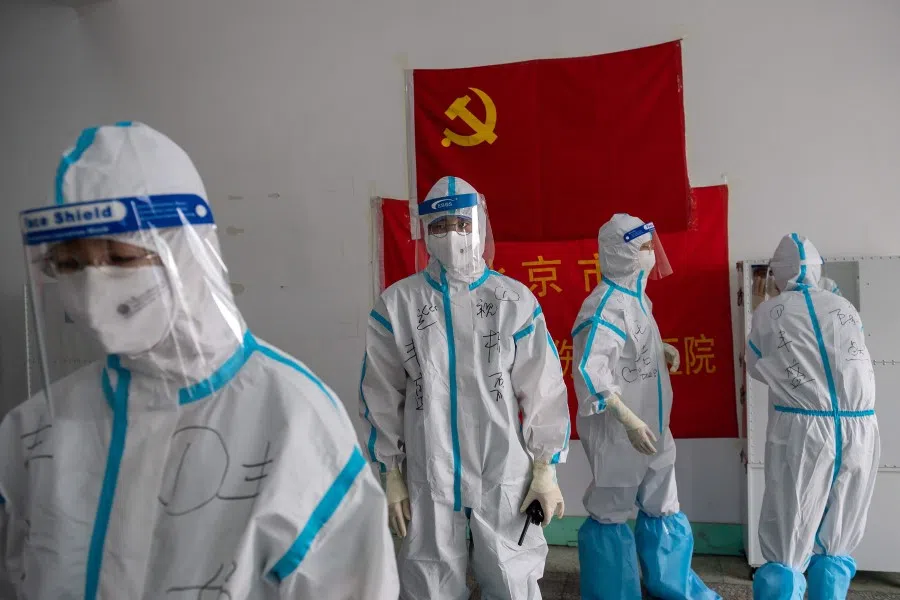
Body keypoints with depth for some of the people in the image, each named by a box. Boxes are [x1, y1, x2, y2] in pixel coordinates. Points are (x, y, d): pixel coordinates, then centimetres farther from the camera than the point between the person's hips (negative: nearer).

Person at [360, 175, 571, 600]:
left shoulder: (514, 300, -4)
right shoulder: (397, 304, -2)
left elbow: (542, 388, -1)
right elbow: (381, 395, 3)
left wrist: (545, 469, -1)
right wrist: (392, 473, 3)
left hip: (504, 475, 0)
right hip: (427, 476, 1)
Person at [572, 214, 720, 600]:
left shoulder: (637, 296, 7)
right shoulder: (606, 305, -23)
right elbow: (590, 369, -29)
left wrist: (662, 349, 6)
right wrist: (628, 420, -30)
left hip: (652, 425, 10)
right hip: (617, 431, -9)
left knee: (663, 509, 22)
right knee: (611, 515, 8)